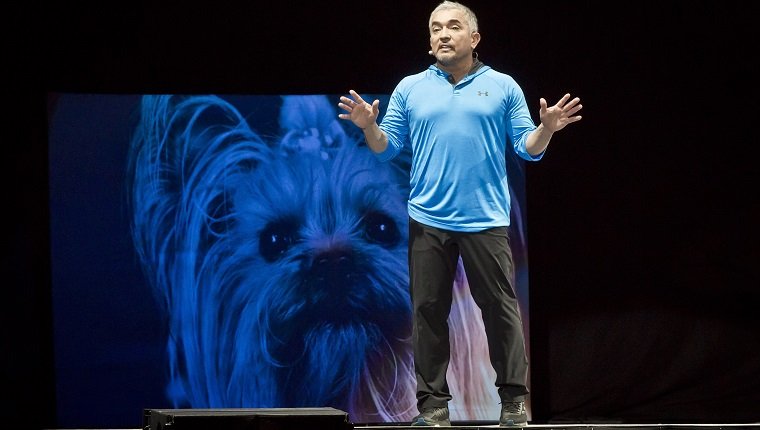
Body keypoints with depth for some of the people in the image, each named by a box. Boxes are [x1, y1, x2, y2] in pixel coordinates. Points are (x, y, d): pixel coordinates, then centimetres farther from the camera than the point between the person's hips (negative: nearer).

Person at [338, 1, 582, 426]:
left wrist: (547, 128, -14)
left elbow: (528, 148, 5)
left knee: (501, 308, -3)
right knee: (429, 311, 2)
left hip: (486, 220, -2)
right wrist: (370, 127, -10)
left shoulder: (503, 87, 8)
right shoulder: (410, 89, 11)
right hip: (428, 220, 2)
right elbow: (387, 147, 9)